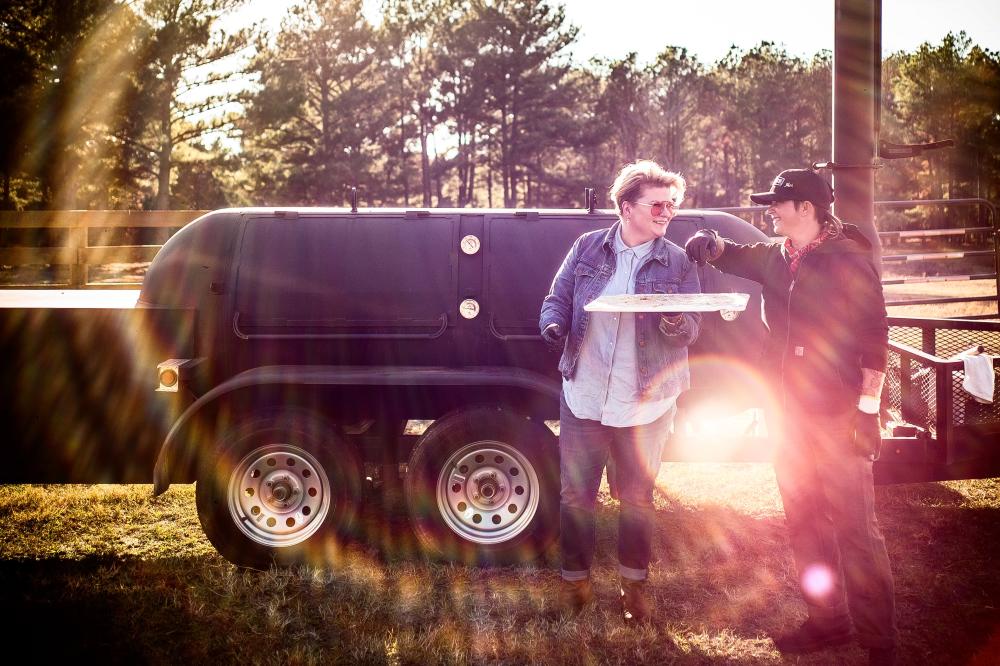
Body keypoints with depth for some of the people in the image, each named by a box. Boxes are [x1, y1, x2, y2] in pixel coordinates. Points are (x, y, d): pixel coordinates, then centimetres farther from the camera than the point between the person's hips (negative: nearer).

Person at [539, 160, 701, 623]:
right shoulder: (588, 247, 1)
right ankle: (575, 580, 25)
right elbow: (557, 299, 5)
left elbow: (692, 327, -3)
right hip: (583, 396, 1)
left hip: (645, 405, 0)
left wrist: (675, 324, -26)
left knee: (637, 498, 12)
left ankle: (634, 584, 29)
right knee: (575, 494, 8)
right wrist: (553, 326, -16)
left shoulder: (678, 263, -1)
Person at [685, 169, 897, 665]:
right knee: (804, 523, 14)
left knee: (855, 528, -6)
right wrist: (712, 243, 1)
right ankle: (827, 620, 28)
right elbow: (735, 256, 26)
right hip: (789, 414, 7)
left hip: (838, 417, -7)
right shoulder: (775, 258, 9)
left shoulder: (848, 260, -10)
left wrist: (868, 409, -16)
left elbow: (874, 335, -12)